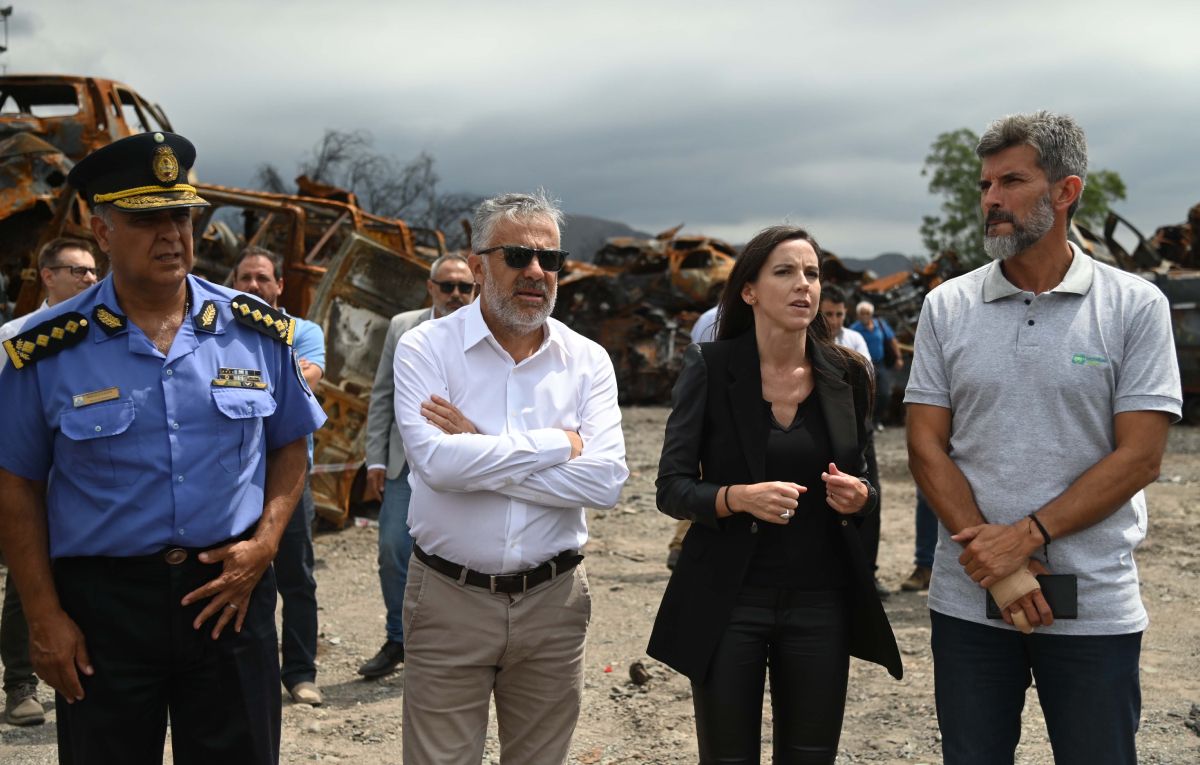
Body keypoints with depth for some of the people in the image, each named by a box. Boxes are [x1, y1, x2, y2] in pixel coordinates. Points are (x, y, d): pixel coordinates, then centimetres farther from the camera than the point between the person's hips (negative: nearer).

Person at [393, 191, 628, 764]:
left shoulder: (587, 361, 2)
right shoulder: (426, 347, -5)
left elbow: (607, 480, -12)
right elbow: (437, 461, -22)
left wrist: (480, 453, -15)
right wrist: (558, 443, -14)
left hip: (553, 602, 3)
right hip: (449, 601, -2)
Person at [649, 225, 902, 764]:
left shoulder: (847, 375, 3)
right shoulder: (710, 367, -6)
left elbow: (864, 486, 13)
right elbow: (672, 490, -6)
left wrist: (858, 496, -10)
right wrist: (740, 497, -25)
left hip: (820, 601, 3)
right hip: (728, 600, -2)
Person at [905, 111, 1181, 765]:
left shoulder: (1134, 306, -3)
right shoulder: (947, 307, 3)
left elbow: (1139, 456, -8)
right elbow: (926, 447, 0)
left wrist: (1026, 536, -17)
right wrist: (995, 560, -11)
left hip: (1095, 605, -2)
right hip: (968, 599, 2)